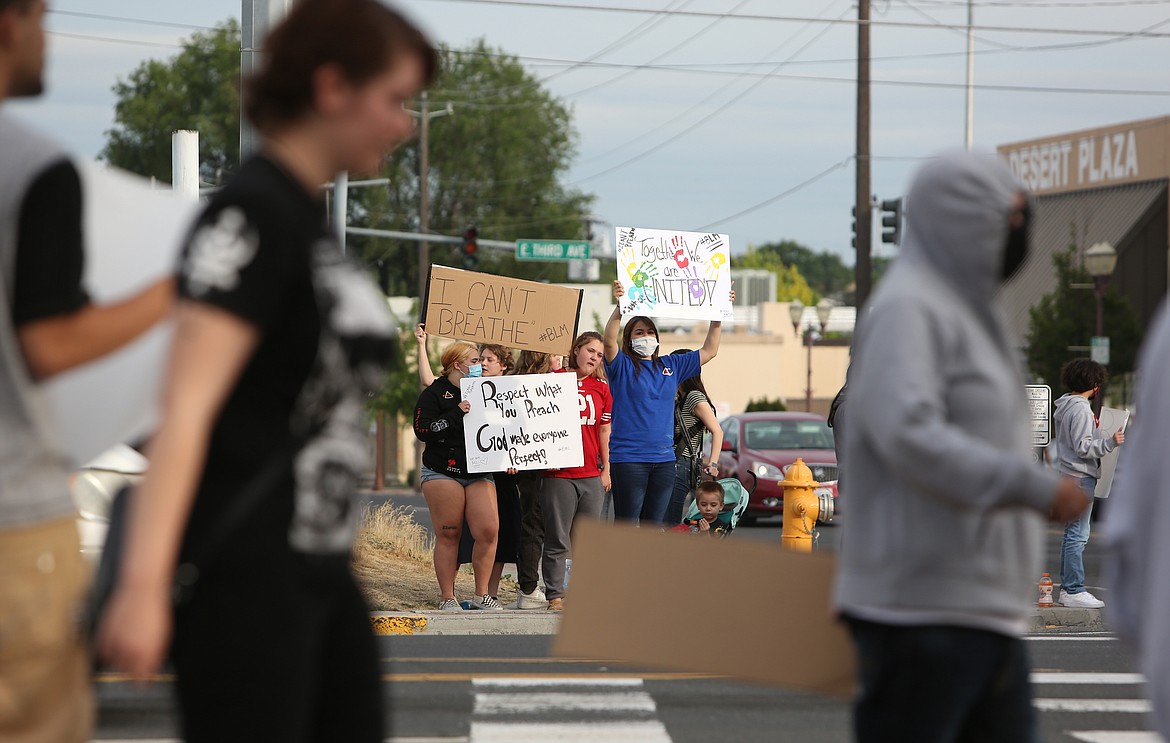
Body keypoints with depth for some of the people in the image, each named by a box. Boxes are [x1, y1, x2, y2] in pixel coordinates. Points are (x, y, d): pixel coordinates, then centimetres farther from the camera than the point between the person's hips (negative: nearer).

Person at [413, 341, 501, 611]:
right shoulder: (434, 394, 0)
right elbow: (422, 430, -12)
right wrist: (456, 413, -16)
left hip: (479, 474, 4)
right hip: (442, 473, -4)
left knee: (488, 530, -9)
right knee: (448, 535, -3)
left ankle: (482, 594, 1)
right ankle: (447, 597, 6)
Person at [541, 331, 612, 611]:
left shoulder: (601, 388, 12)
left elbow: (604, 431, 16)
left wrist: (606, 469, 13)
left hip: (592, 475, 4)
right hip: (559, 473, -4)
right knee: (557, 540, -2)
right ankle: (555, 594, 3)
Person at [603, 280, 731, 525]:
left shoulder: (670, 366, 15)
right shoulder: (622, 366, -1)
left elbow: (709, 351, 20)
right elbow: (609, 342, -21)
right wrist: (619, 307, -36)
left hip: (663, 459, 5)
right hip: (628, 457, -5)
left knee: (654, 525, 10)